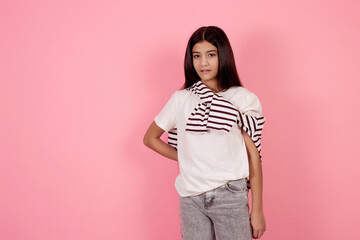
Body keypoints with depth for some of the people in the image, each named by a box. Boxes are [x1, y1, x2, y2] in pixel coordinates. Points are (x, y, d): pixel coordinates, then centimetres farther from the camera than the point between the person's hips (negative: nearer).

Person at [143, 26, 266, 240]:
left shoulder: (243, 99, 0)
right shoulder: (181, 99, 5)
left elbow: (254, 156, -1)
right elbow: (150, 138, 17)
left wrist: (257, 210, -2)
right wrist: (186, 158, 7)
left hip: (230, 195, -2)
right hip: (191, 197, 2)